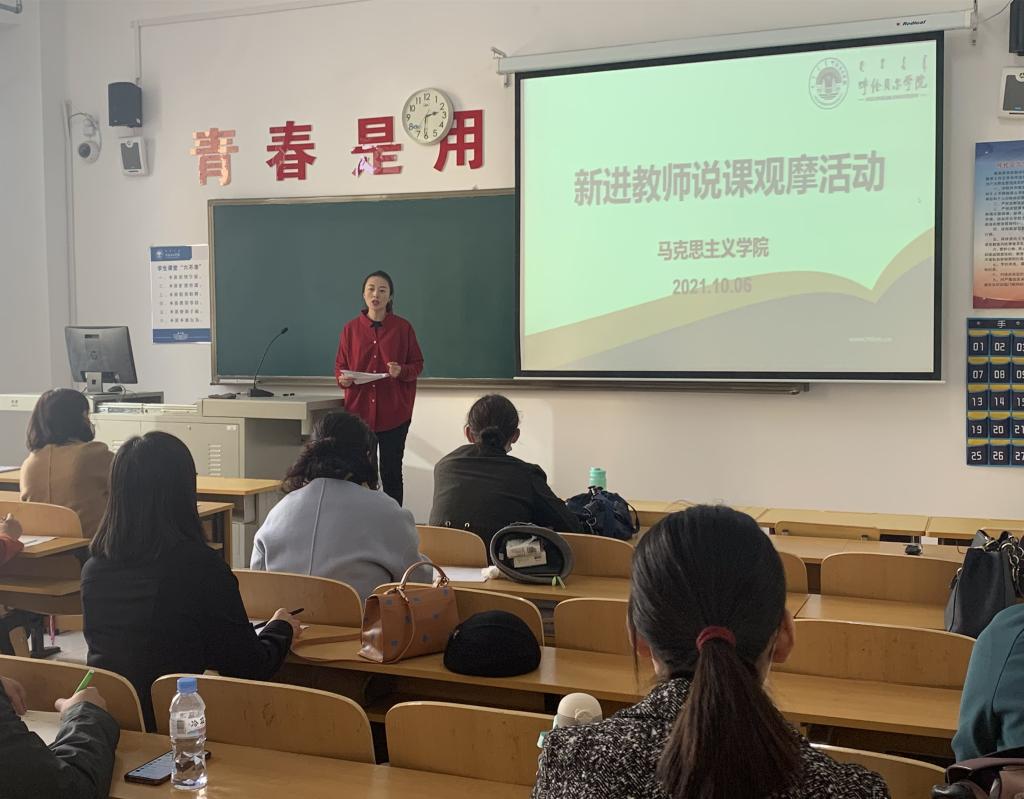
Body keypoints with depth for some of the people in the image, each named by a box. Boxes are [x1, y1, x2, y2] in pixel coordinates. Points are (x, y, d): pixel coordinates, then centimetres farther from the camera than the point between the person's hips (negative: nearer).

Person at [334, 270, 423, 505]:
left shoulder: (403, 328, 2)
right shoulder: (351, 329, 5)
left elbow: (417, 365, 5)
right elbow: (340, 366, 10)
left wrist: (401, 371, -16)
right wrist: (343, 379, -12)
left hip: (393, 413, -1)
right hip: (359, 410, 1)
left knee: (391, 473, 3)